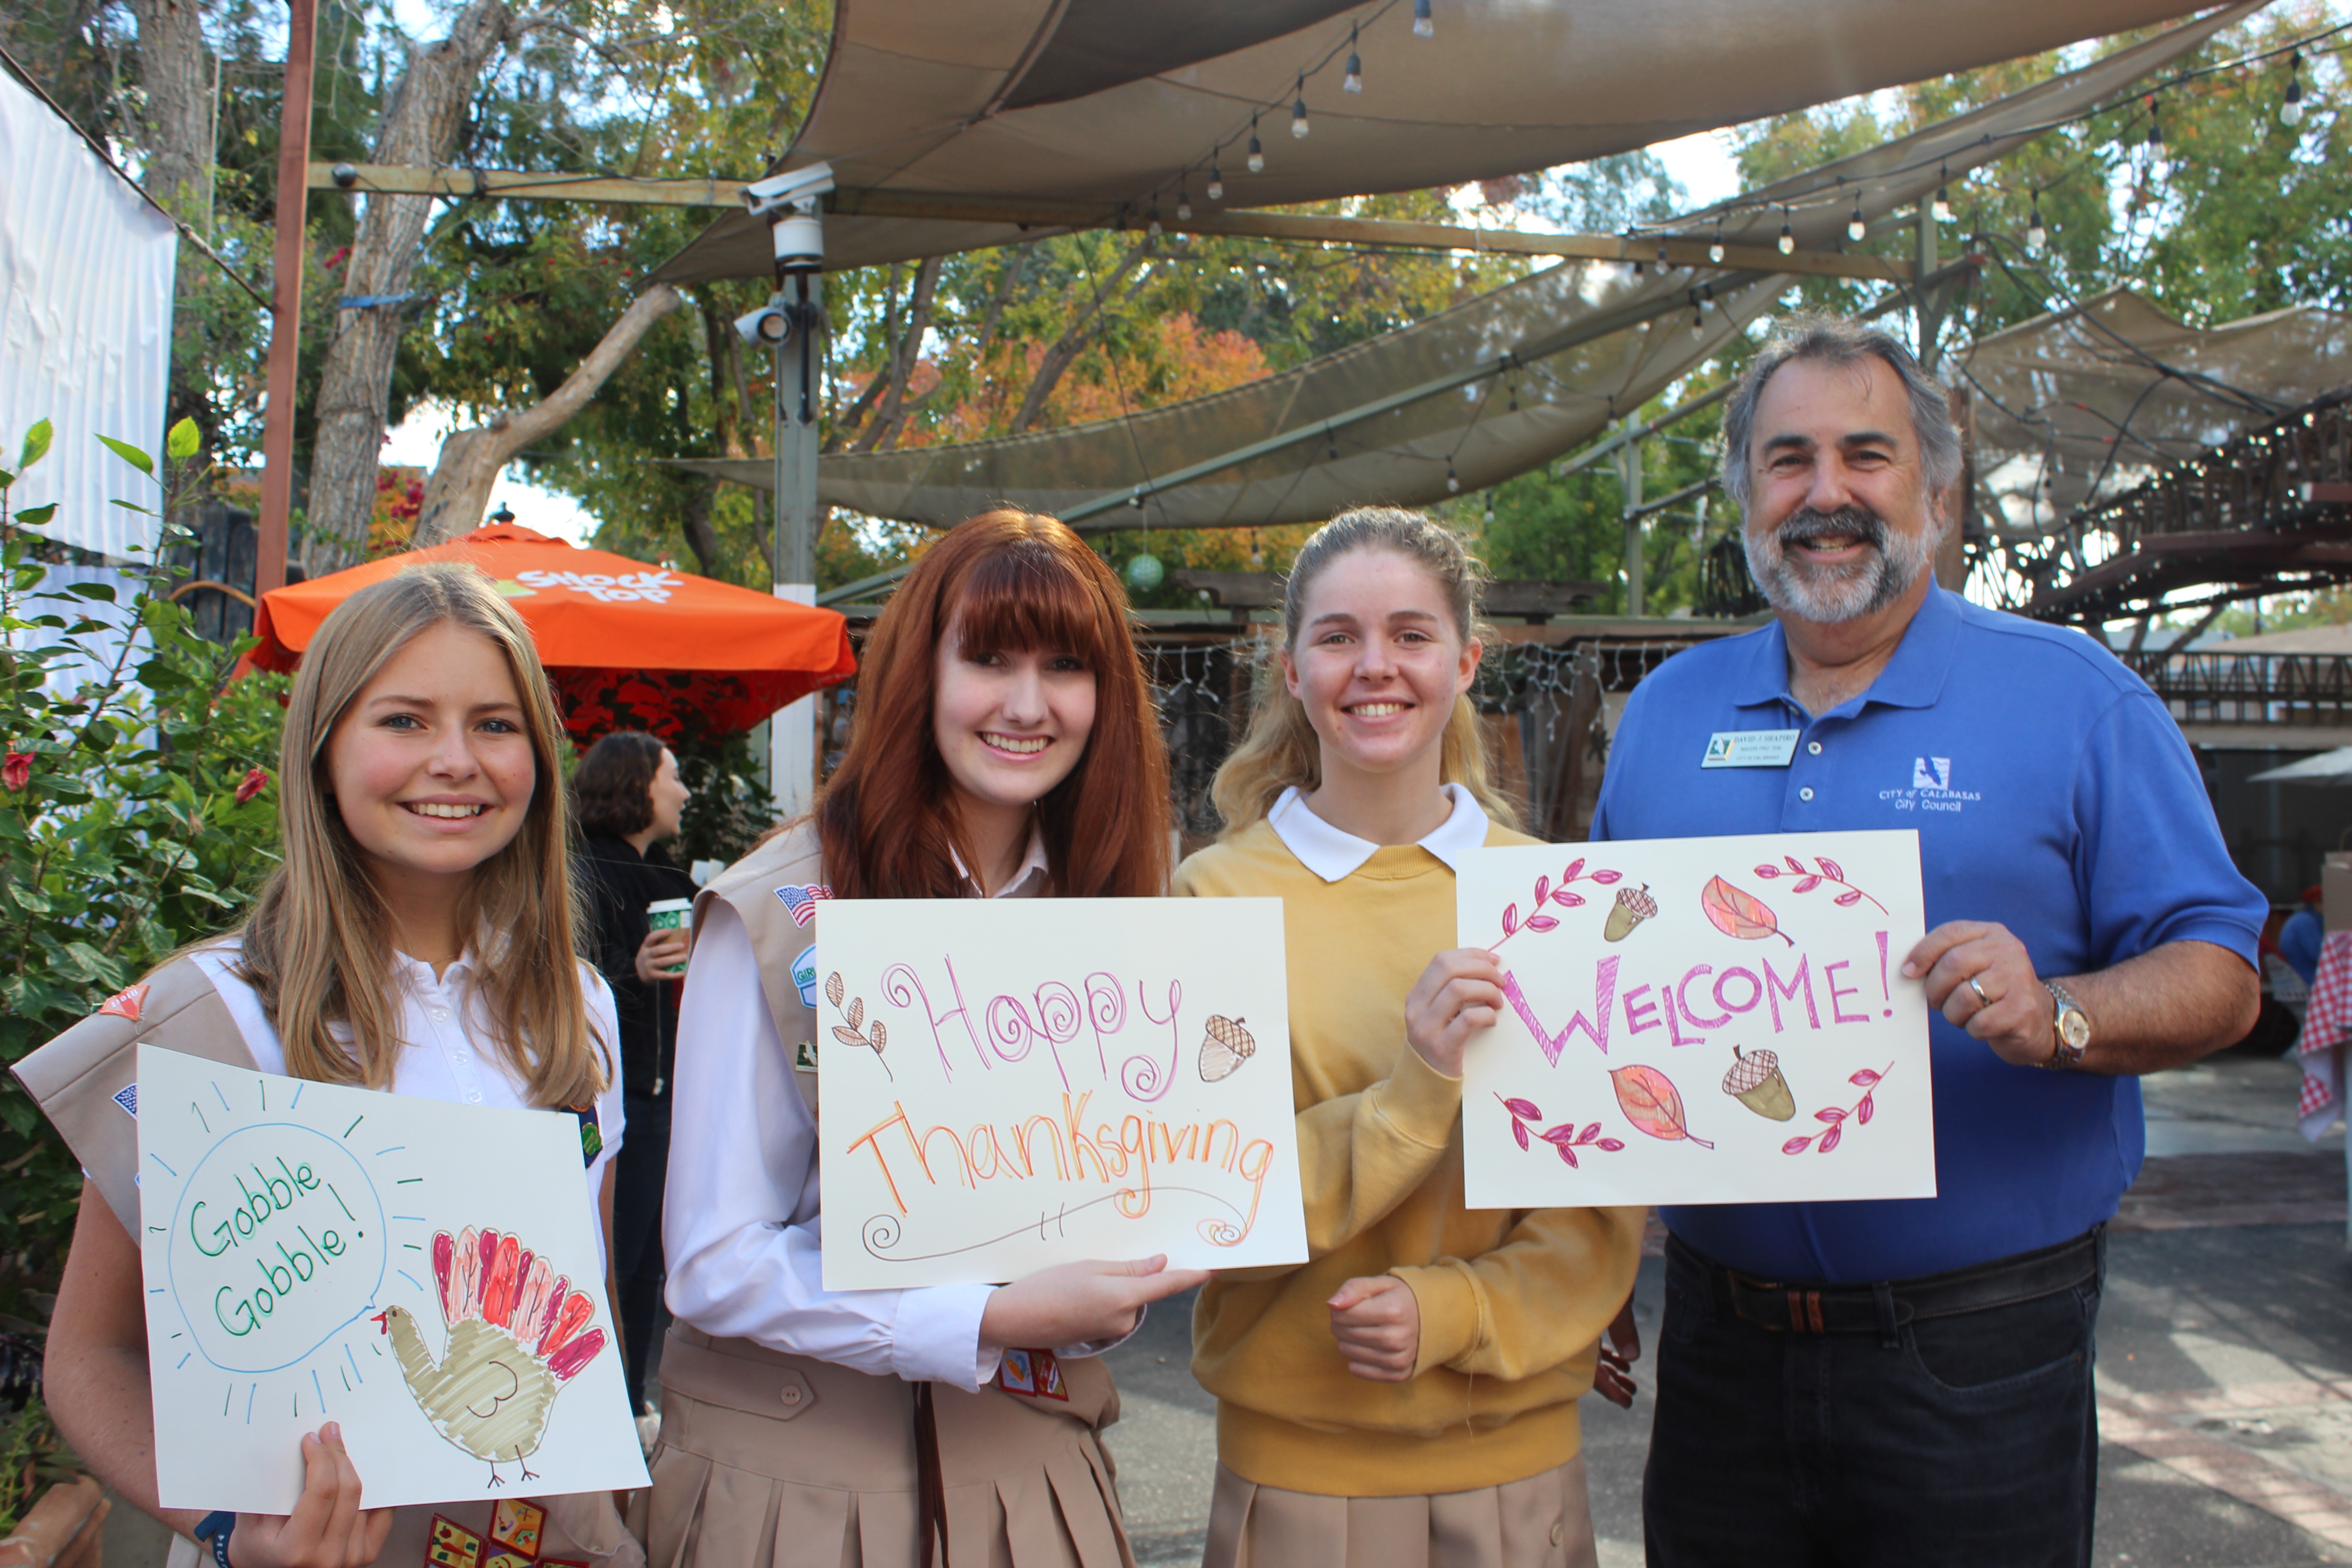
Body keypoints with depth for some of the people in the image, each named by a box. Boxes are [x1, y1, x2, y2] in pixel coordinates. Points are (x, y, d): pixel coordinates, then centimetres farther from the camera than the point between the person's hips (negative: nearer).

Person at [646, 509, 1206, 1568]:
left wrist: (1107, 1298, -12)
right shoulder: (777, 914, -13)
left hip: (1033, 1460, 4)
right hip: (794, 1467, -3)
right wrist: (989, 1322, -24)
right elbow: (714, 1263, -14)